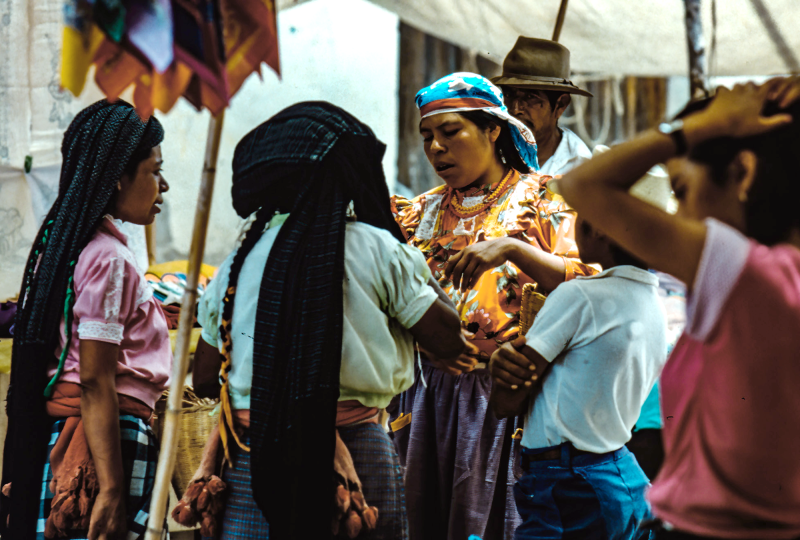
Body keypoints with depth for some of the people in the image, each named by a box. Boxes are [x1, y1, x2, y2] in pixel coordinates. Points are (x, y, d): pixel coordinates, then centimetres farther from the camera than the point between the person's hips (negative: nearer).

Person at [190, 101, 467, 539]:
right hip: (354, 448, -2)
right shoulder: (374, 249, -4)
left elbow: (202, 377, 11)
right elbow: (448, 339, 1)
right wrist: (418, 272, 14)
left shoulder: (239, 260, 5)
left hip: (253, 453, 3)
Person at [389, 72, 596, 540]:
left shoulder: (539, 199, 3)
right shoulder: (425, 211, 16)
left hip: (504, 396, -4)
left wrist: (512, 248, -22)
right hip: (430, 392, 4)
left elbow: (585, 282, -10)